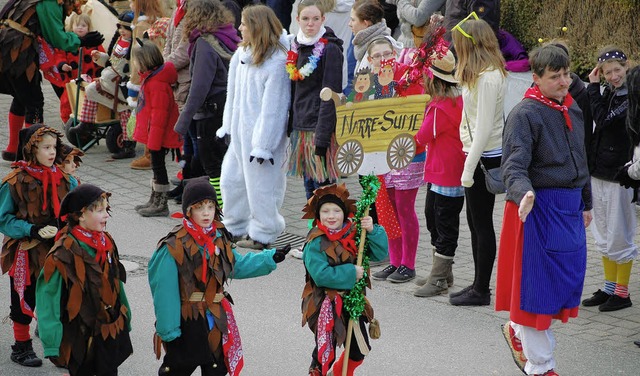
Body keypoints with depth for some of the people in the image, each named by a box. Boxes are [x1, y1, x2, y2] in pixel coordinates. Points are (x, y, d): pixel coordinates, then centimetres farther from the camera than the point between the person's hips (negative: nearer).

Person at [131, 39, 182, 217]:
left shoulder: (157, 83, -23)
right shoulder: (150, 77, 10)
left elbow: (159, 114, -24)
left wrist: (154, 140, -23)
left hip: (158, 135, -10)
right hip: (154, 135, 10)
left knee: (158, 165, -2)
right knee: (156, 165, 18)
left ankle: (161, 205, 6)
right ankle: (155, 200, 29)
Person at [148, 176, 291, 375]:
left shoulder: (219, 237, 3)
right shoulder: (174, 246, -19)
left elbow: (237, 266, 16)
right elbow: (166, 292, -18)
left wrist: (270, 258, 8)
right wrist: (169, 331, -17)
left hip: (216, 319, 6)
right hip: (187, 321, -6)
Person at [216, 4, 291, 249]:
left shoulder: (277, 62, -19)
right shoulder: (242, 53, 7)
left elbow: (273, 107, -19)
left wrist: (263, 145, -18)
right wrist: (227, 126, 17)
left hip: (261, 134, -9)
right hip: (240, 132, 9)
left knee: (260, 185, 1)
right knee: (231, 181, 15)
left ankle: (263, 233, 16)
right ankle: (236, 227, 30)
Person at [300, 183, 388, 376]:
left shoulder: (354, 234, -1)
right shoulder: (316, 243, -17)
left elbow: (380, 254, -4)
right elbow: (321, 274, -27)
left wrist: (372, 231, -18)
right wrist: (351, 273, -23)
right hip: (326, 306, -6)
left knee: (359, 350, 17)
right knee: (325, 352, 0)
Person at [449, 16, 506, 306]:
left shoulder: (486, 78, -19)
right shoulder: (489, 73, 12)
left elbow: (484, 128, -22)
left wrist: (469, 170, -19)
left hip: (485, 158, -10)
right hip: (480, 154, 10)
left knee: (482, 224, -2)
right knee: (475, 222, 15)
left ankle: (481, 291, 6)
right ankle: (479, 284, 23)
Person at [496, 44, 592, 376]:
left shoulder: (572, 109, 12)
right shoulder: (524, 114, -14)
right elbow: (513, 167, -23)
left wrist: (586, 203, 26)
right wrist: (524, 194, -42)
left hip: (570, 208, 8)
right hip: (539, 208, -8)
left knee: (568, 280, 12)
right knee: (537, 283, 0)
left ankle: (517, 330, 36)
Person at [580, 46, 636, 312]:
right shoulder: (607, 93, 10)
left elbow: (603, 120, -22)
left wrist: (592, 87, -15)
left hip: (620, 176, -8)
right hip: (599, 173, 8)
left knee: (619, 237, 1)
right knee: (603, 237, 15)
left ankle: (622, 293, 11)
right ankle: (609, 288, 26)